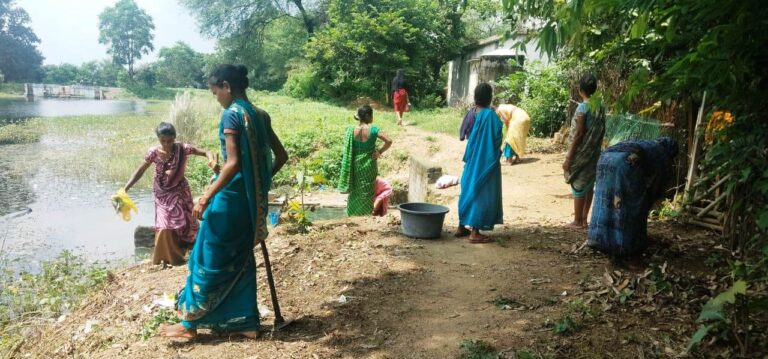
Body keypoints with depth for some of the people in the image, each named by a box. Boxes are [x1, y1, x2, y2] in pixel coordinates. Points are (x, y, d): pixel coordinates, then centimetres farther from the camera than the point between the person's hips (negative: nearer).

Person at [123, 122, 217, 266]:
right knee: (164, 227, -4)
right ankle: (167, 257, 16)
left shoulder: (183, 148, -16)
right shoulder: (153, 152, -12)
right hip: (163, 195, 0)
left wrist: (212, 160, -39)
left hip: (180, 192, 0)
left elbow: (206, 152, -16)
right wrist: (125, 188, -9)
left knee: (184, 224, 7)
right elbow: (140, 171, -2)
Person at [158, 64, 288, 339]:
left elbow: (233, 163, -22)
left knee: (209, 259, 4)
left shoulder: (232, 114, -14)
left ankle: (189, 323, 17)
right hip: (251, 199, 8)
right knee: (241, 259, 16)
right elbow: (281, 156, 13)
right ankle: (246, 323, 21)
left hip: (230, 197, -8)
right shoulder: (260, 115, 9)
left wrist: (206, 197, -20)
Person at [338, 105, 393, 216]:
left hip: (355, 165, 3)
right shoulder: (373, 129, -13)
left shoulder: (351, 131, -5)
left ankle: (353, 215, 21)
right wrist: (380, 152, -9)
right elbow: (389, 141, -21)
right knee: (367, 192, 9)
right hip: (368, 165, -2)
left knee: (355, 192, 15)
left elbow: (347, 151, 0)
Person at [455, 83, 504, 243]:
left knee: (469, 190, 15)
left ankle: (462, 227, 22)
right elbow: (497, 137, -15)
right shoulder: (490, 114, -18)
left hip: (473, 160, 7)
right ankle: (475, 232, 2)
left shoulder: (473, 112, 4)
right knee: (481, 193, -1)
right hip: (486, 161, -7)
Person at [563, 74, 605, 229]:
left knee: (578, 185, 1)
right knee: (589, 184, 12)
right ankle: (584, 219, 19)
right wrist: (596, 147, 20)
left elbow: (578, 133, -18)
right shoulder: (600, 107, 6)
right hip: (594, 152, 7)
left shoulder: (583, 107, -16)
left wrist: (568, 157, -15)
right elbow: (602, 131, 10)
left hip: (582, 153, -7)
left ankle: (577, 221, 7)